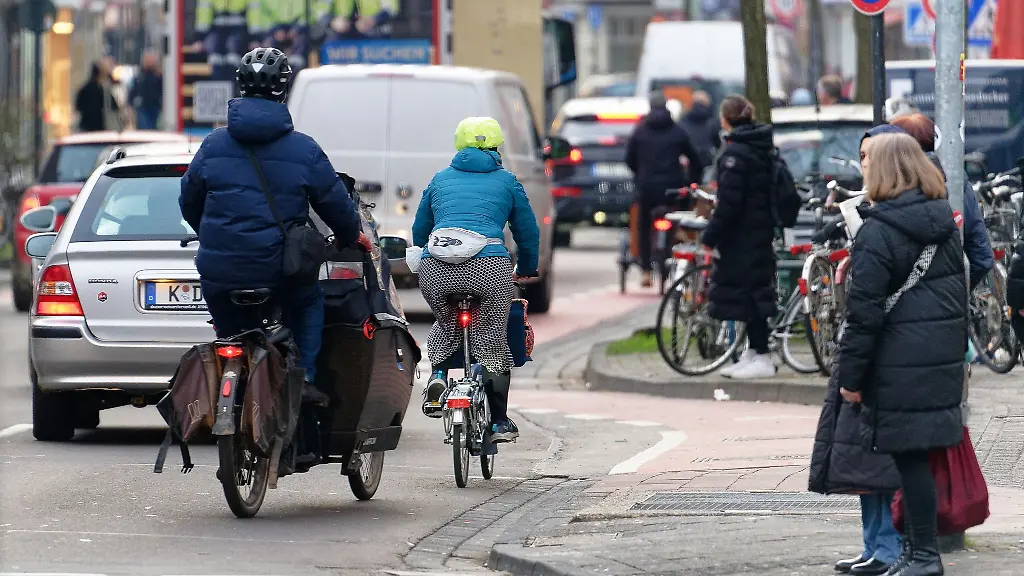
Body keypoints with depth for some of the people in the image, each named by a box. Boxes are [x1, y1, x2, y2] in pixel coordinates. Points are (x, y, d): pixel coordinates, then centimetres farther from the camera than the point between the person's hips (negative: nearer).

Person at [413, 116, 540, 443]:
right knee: (493, 341, 9)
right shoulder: (506, 181, 18)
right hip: (489, 266, -2)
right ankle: (499, 422, 10)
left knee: (445, 325, 28)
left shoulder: (441, 179, 23)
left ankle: (437, 376, 3)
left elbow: (419, 232, 31)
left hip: (435, 268, 2)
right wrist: (526, 270, 42)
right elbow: (528, 232, 24)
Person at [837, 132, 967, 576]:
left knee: (909, 456, -2)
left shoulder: (878, 231, -13)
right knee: (921, 455, 12)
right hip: (944, 359, 7)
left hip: (900, 368, -7)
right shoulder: (945, 223, 11)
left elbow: (864, 314, -14)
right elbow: (960, 292, 20)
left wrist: (850, 376, -10)